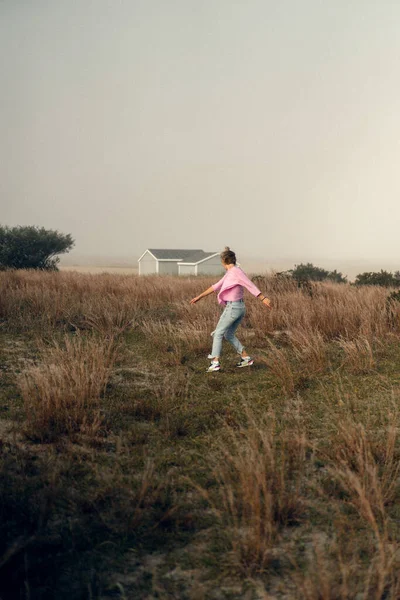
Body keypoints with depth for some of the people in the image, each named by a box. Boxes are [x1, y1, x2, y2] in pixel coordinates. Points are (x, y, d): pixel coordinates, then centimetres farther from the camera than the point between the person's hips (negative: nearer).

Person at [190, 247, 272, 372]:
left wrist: (263, 298, -27)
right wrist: (199, 297, 19)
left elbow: (250, 286, -22)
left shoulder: (236, 272, -15)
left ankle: (215, 363, -2)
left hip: (232, 308, -9)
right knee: (229, 335, 19)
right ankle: (246, 358, 18)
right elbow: (216, 286, 18)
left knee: (218, 333, 1)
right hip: (240, 307, 9)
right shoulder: (230, 273, 14)